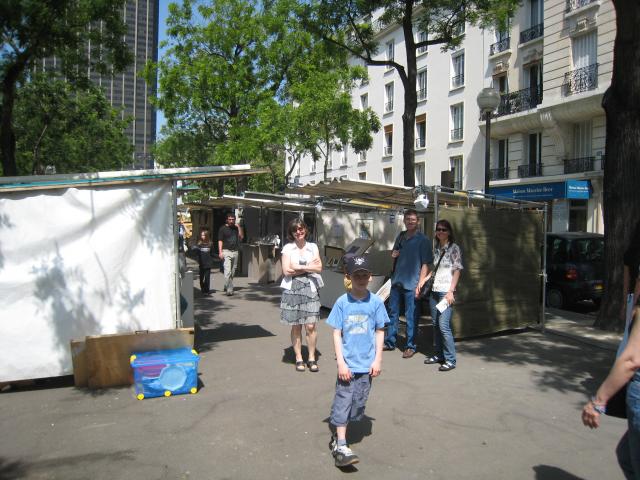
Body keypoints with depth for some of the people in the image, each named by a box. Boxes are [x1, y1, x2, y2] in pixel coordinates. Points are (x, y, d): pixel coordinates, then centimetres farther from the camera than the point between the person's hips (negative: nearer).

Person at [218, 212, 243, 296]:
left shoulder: (236, 228, 14)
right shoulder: (223, 228, 0)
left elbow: (241, 237, 6)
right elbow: (220, 241, -4)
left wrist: (239, 227, 1)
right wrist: (220, 252, -13)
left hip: (235, 252, 5)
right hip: (226, 252, -5)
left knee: (233, 272, 11)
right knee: (227, 271, -14)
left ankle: (226, 287, 26)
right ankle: (229, 290, -14)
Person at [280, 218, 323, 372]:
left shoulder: (313, 247, 10)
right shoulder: (288, 248, 3)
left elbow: (319, 268, 0)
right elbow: (286, 271, -7)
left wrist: (298, 267, -8)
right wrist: (309, 267, -4)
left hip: (310, 289, 1)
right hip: (293, 289, -1)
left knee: (311, 325, -4)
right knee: (296, 326, 3)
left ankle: (312, 358, 8)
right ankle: (299, 358, 14)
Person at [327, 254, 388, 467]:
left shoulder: (376, 302, -2)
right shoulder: (342, 302, -6)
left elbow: (380, 331, 5)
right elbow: (336, 333, -4)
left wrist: (378, 360, 1)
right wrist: (340, 362, -9)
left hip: (366, 364, 2)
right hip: (347, 363, -2)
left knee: (358, 403, 11)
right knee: (343, 400, -3)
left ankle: (337, 435, 31)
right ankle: (341, 446, 4)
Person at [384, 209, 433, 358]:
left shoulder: (422, 239, -7)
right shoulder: (401, 236, 10)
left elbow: (425, 264, -10)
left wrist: (420, 284, -16)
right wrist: (393, 254, 0)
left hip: (411, 284, -6)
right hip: (397, 281, 6)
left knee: (411, 316, 2)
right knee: (392, 312, 13)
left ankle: (410, 346, 14)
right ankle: (389, 342, 24)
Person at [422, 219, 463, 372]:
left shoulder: (454, 248, -4)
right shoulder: (436, 248, 14)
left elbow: (457, 271, -8)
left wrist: (451, 291, -15)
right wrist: (424, 279, 8)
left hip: (446, 292, -7)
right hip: (434, 291, 7)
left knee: (444, 325, -11)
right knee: (436, 324, 10)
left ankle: (450, 360, -3)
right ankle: (439, 354, 22)